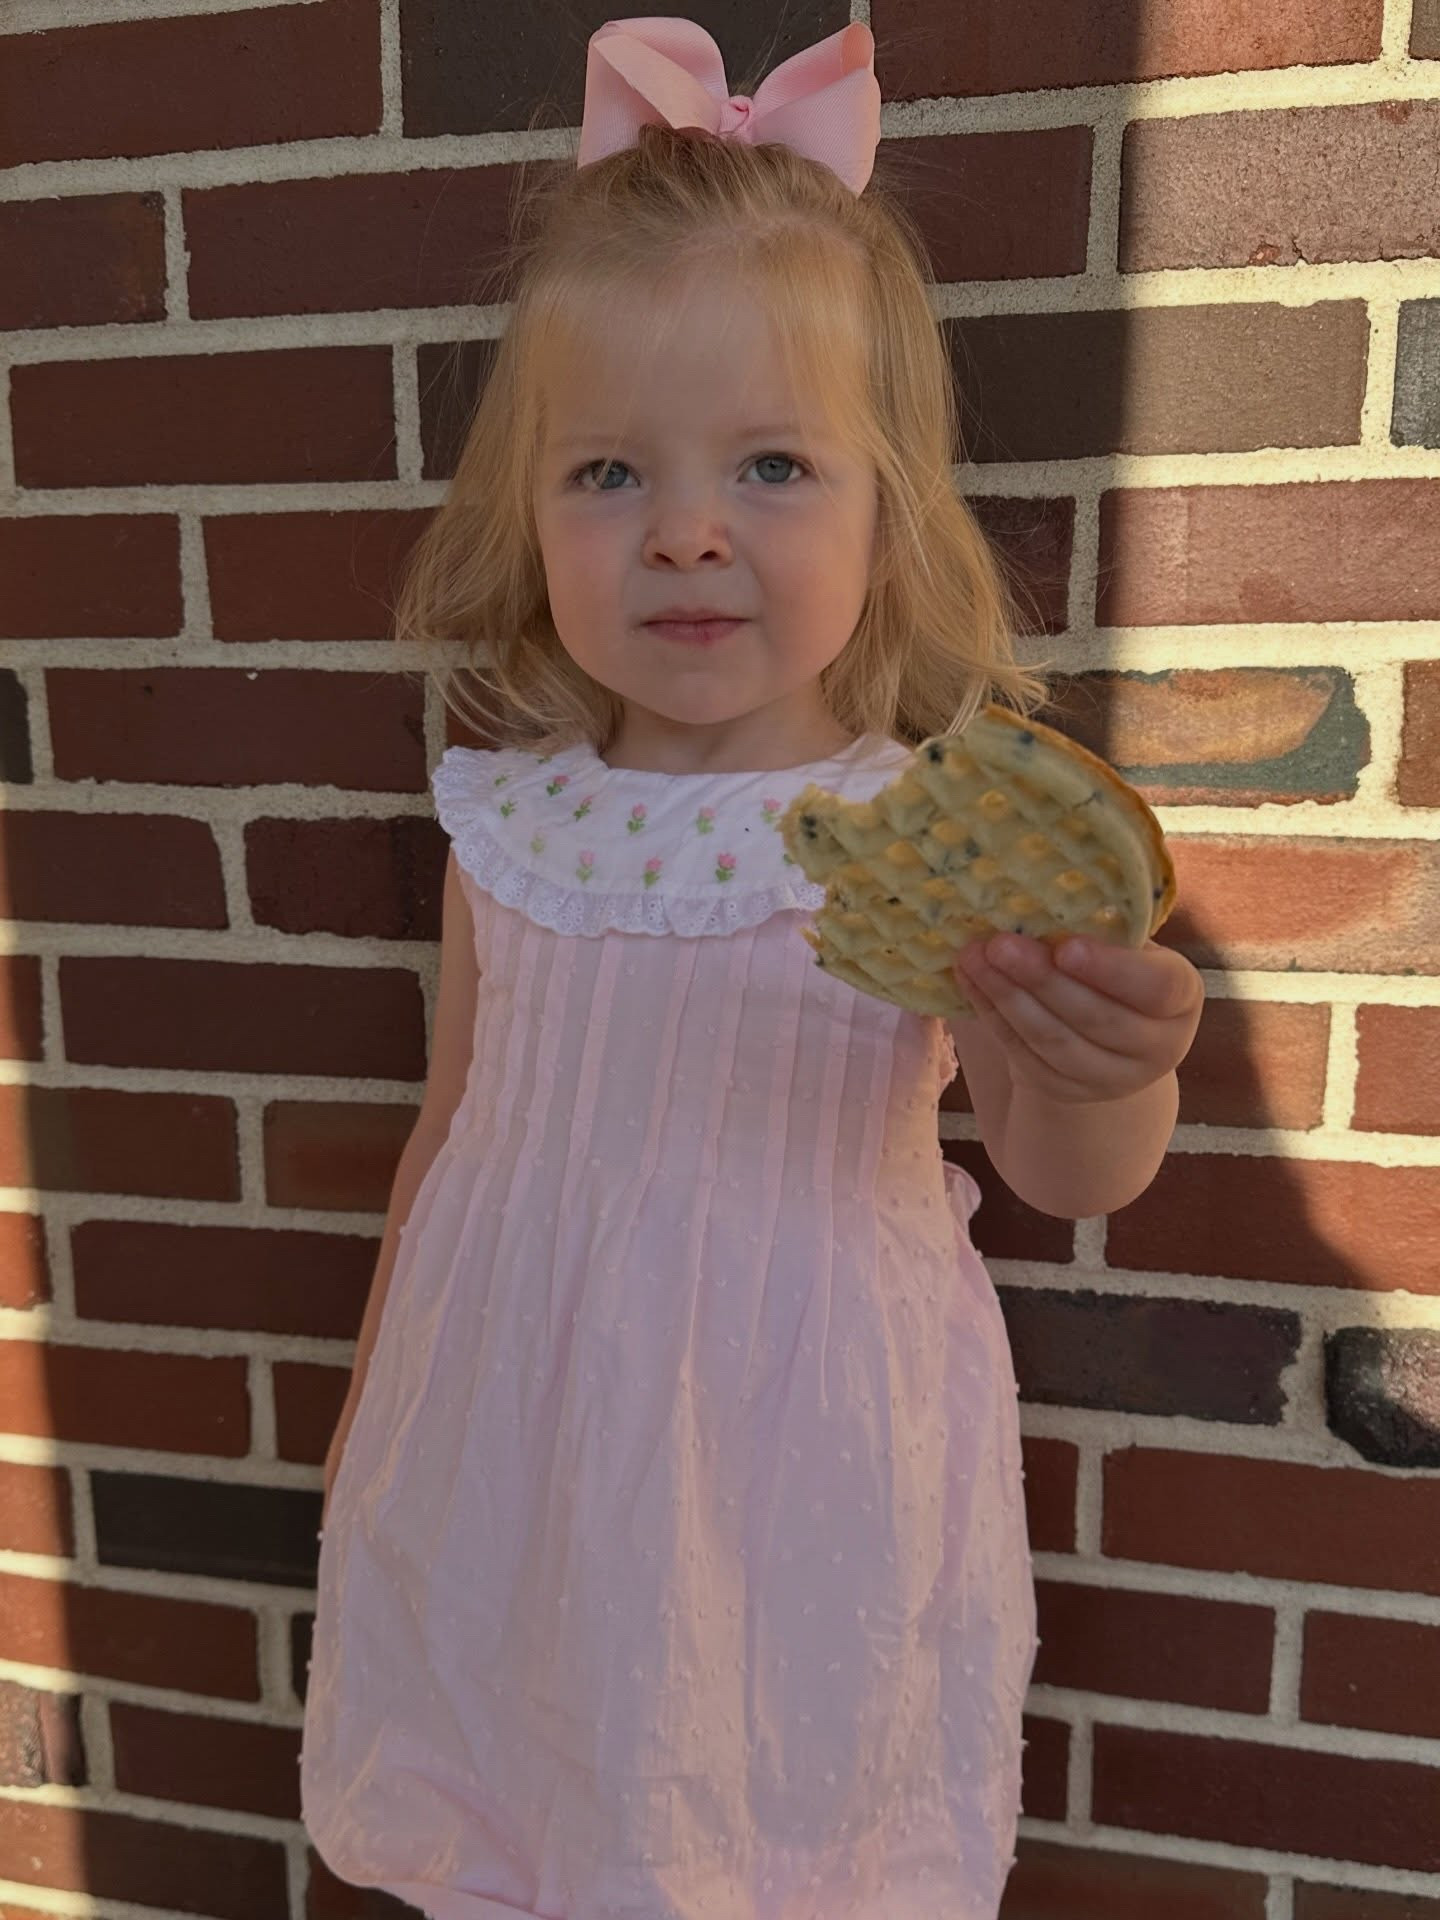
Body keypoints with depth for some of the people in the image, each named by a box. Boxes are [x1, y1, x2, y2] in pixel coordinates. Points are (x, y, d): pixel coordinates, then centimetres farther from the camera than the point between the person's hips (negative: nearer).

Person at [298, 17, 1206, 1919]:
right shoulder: (506, 826, -6)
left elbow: (1067, 1176, -16)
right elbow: (452, 1142, 6)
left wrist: (1105, 1075, -40)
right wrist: (369, 1422, 14)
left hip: (801, 1486, -2)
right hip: (527, 1460, 3)